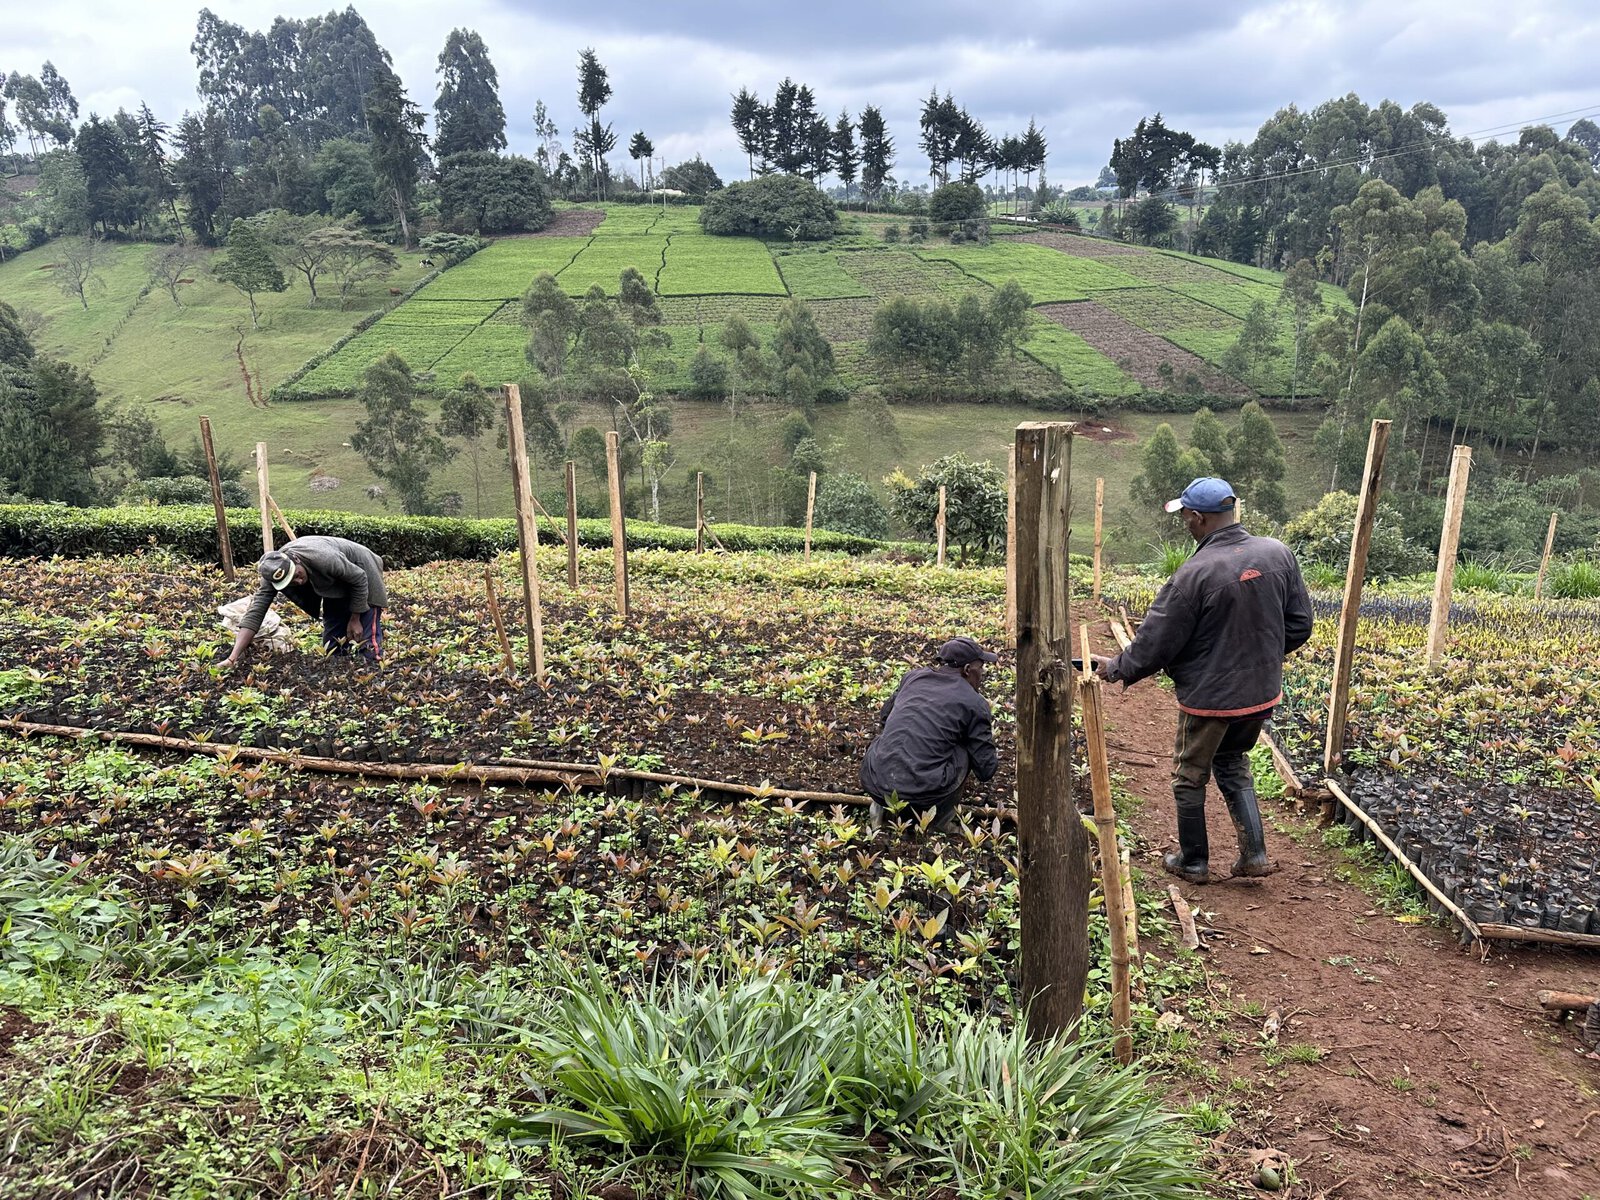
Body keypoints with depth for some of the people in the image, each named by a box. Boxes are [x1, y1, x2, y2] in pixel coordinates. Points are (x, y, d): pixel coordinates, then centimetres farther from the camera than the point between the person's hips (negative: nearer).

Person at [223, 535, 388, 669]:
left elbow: (360, 578, -24)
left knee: (368, 647, -13)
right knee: (332, 647, 6)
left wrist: (355, 619, -16)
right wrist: (232, 658, -33)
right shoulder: (273, 572, -24)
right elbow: (255, 612, -25)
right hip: (336, 588, 6)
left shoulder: (324, 559, -40)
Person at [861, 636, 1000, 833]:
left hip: (874, 782, 4)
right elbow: (986, 769, 6)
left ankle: (882, 807, 20)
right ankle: (940, 820, 19)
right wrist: (989, 740, 28)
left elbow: (885, 715, 31)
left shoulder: (914, 676, 15)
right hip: (923, 793, -4)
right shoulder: (975, 704, 3)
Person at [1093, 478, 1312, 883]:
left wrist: (1117, 668, 1)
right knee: (1233, 764, 26)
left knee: (1190, 777, 14)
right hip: (1263, 693, 6)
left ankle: (1193, 862, 28)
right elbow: (1299, 625, 4)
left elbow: (1155, 644, -16)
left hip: (1208, 697, -6)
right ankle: (1254, 854, 23)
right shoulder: (1279, 554, -6)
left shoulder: (1194, 574, -24)